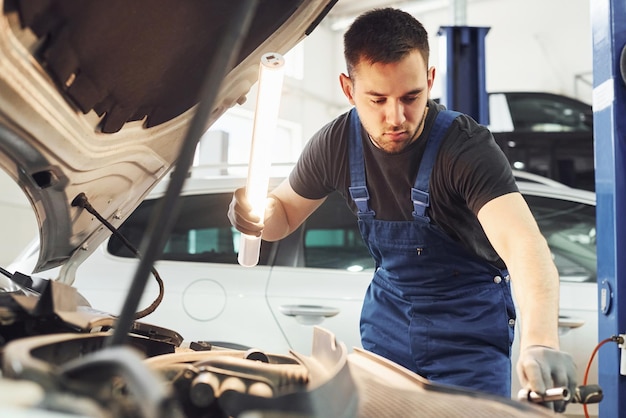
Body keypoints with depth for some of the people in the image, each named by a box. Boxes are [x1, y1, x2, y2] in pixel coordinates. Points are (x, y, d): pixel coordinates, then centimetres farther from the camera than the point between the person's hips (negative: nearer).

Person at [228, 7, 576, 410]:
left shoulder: (468, 147, -28)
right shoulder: (336, 144, -12)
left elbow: (525, 245, -43)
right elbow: (284, 212, 6)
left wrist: (541, 342, -61)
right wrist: (256, 214, -20)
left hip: (469, 325, -4)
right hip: (388, 310, 4)